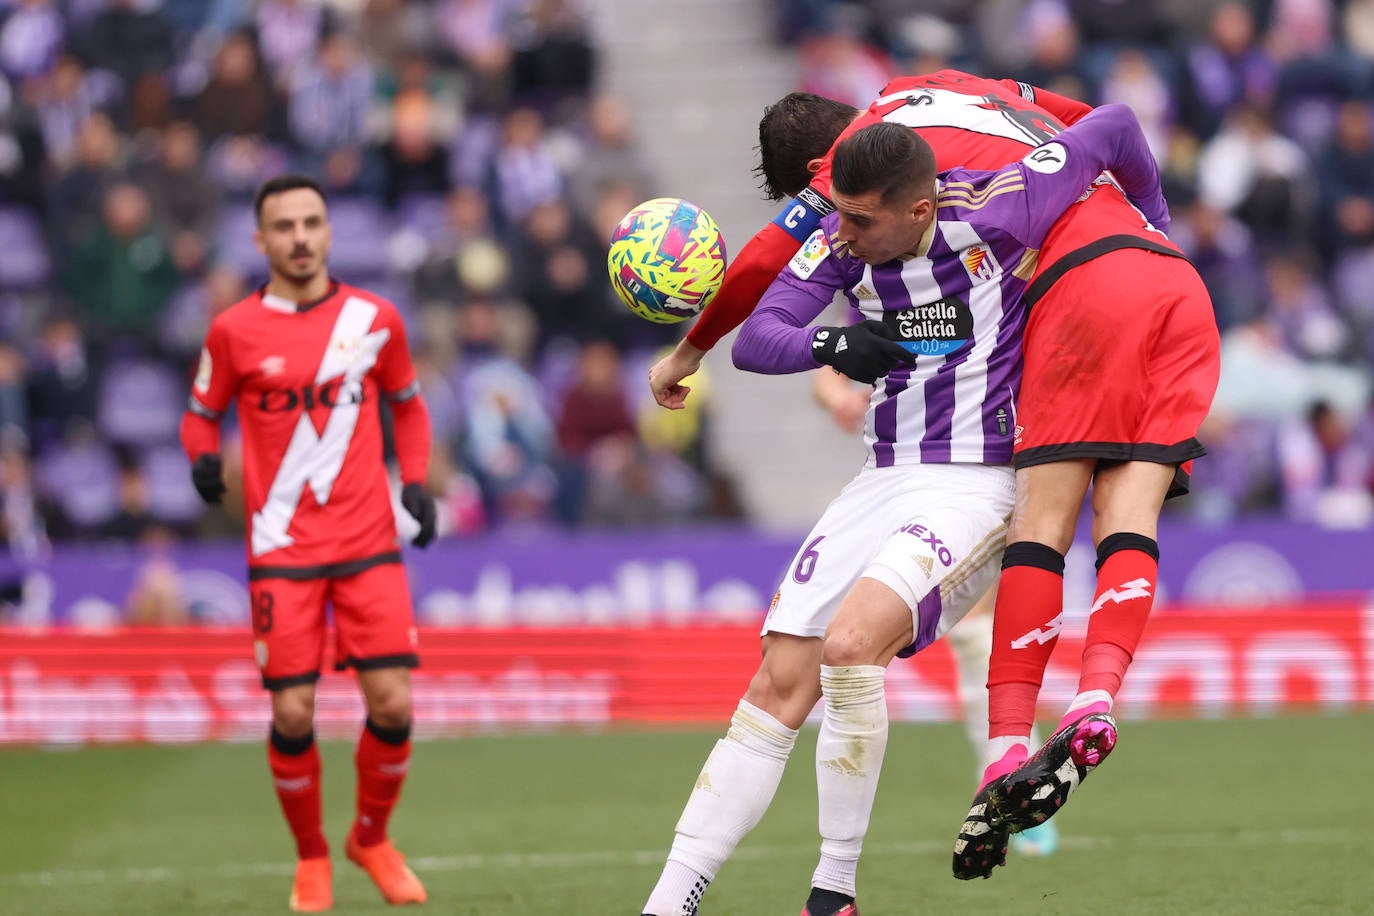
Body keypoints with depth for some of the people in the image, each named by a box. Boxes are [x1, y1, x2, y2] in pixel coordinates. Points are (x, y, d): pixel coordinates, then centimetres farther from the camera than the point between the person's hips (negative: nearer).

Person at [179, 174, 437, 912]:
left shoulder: (374, 319, 3)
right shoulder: (234, 331, -2)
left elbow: (407, 404, 17)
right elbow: (201, 414, 10)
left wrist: (415, 482, 2)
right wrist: (203, 458, -12)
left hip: (369, 545, 1)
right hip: (282, 551, -1)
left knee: (392, 705, -7)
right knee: (293, 715, -6)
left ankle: (371, 838, 20)